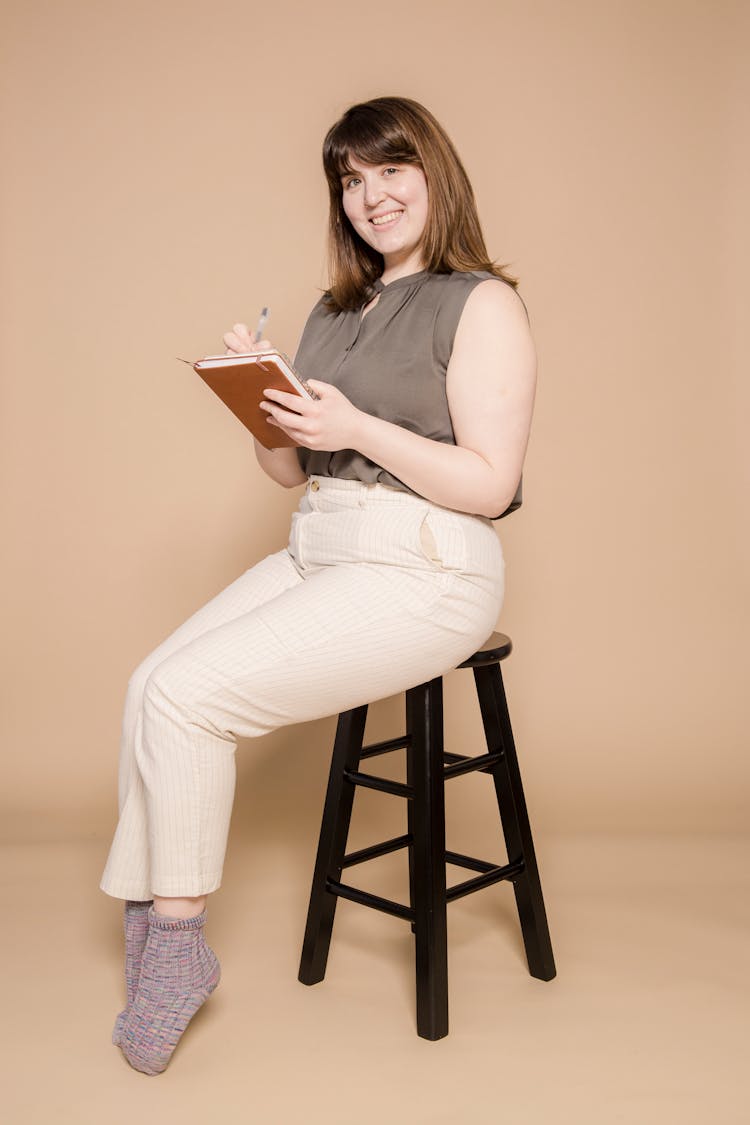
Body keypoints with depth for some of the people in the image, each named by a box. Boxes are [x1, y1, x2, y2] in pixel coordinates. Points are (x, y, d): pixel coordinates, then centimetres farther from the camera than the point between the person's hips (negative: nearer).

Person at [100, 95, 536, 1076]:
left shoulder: (482, 305, -5)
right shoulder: (336, 310, 18)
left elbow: (490, 485, -13)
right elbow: (291, 469, 18)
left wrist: (361, 428, -20)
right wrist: (257, 397, -1)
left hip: (424, 572, -7)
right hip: (315, 553, 8)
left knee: (187, 697, -18)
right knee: (153, 681, -11)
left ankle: (176, 938, 1)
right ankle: (150, 925, -1)